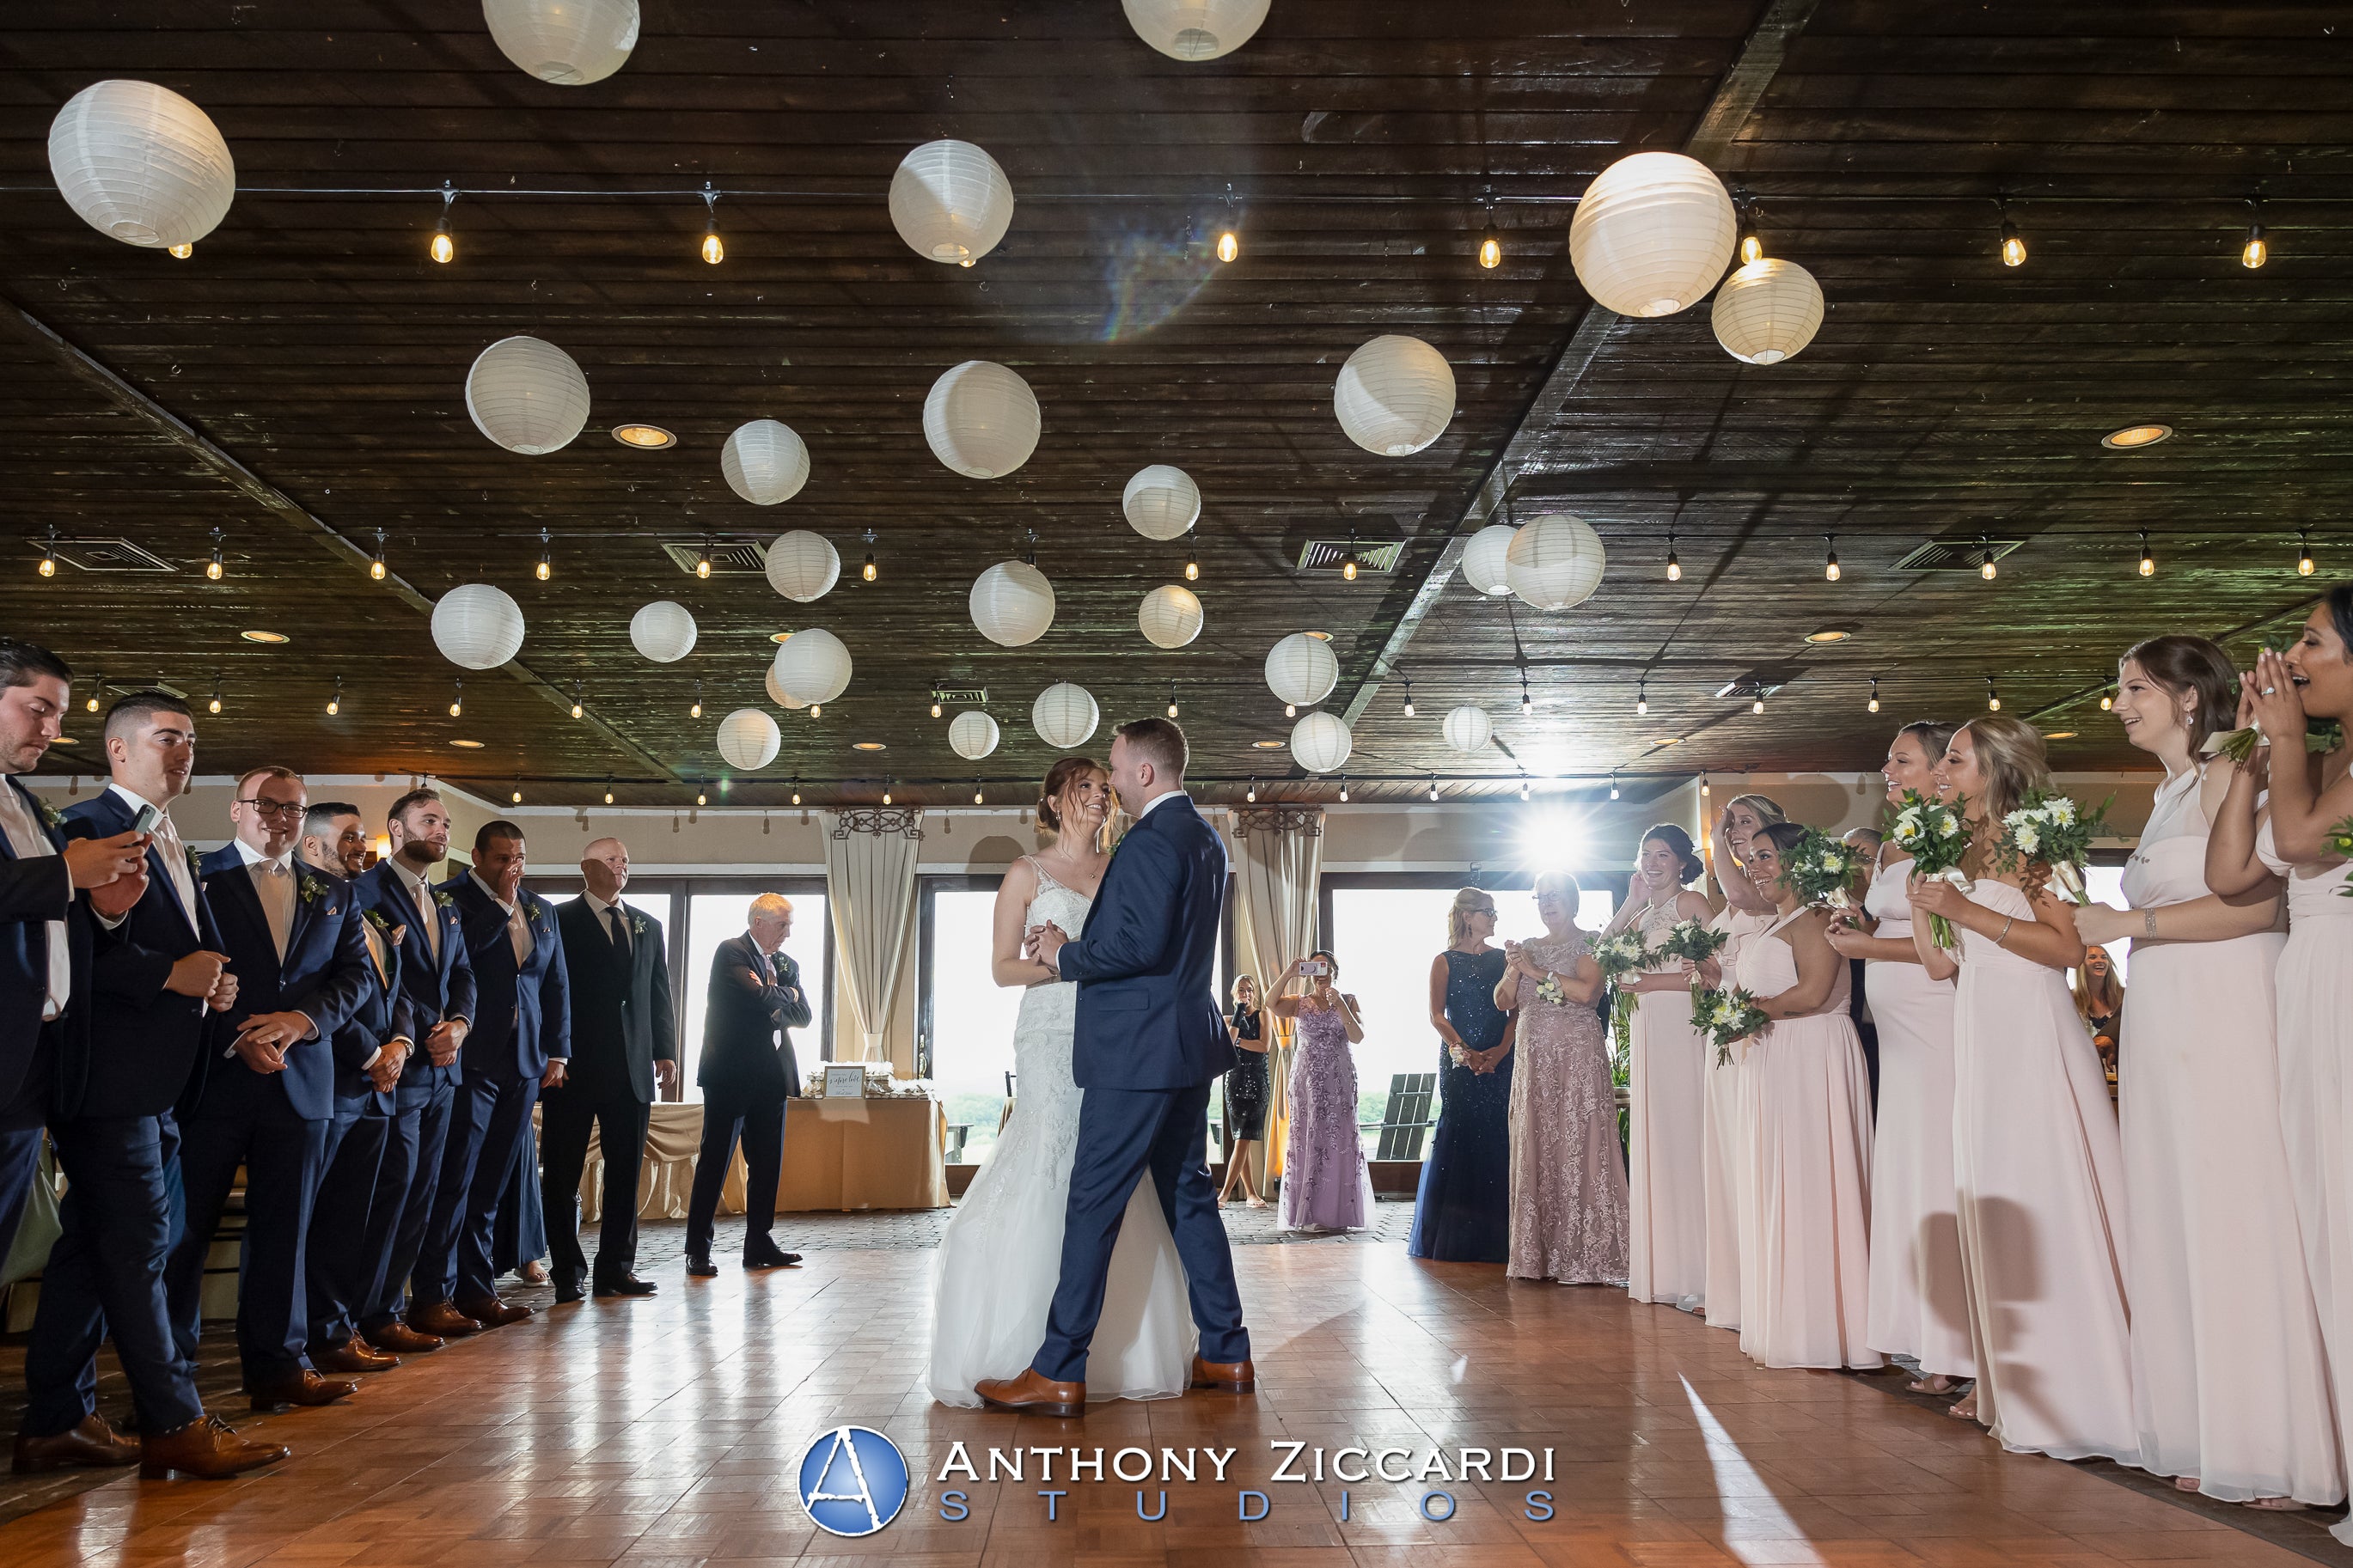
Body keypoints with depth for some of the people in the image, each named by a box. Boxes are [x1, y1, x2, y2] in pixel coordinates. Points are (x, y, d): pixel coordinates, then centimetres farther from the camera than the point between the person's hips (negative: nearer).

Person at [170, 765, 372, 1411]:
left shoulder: (333, 897, 15)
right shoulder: (196, 877, 1)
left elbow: (355, 975, 8)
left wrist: (300, 1021, -10)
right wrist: (238, 1039, -14)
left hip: (299, 1078, 4)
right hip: (213, 1078, -4)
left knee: (283, 1230, 8)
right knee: (185, 1225, 3)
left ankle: (277, 1364, 15)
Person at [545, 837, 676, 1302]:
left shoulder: (648, 927, 16)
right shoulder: (559, 921, 0)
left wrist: (665, 1052, 5)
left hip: (633, 1071, 5)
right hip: (573, 1068, -4)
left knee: (626, 1172, 7)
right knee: (564, 1175, 3)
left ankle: (616, 1267, 14)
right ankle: (568, 1272, 11)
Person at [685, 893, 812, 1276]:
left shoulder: (786, 965, 17)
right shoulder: (731, 952, -6)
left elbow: (804, 1016, 7)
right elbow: (758, 996, -20)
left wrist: (770, 999, -10)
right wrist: (787, 996, 0)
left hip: (771, 1078, 7)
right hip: (731, 1075, -7)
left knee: (768, 1165, 10)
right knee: (714, 1162, -4)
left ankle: (759, 1244, 19)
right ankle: (698, 1250, 1)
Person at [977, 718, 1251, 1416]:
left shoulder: (1152, 840, -16)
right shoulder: (1206, 839, 15)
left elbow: (1141, 944, -25)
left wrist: (1066, 957, -10)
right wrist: (1077, 944, 8)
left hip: (1137, 1053, -10)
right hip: (1188, 1047, 10)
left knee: (1093, 1206, -3)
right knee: (1189, 1196, 15)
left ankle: (1058, 1374, 3)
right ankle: (1226, 1354, 21)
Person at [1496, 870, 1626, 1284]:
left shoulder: (1587, 945, 0)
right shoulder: (1528, 948, 18)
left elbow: (1586, 990, -17)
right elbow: (1503, 1002, 13)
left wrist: (1537, 971, -12)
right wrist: (1512, 970, -4)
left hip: (1577, 1056, -6)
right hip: (1533, 1060, 6)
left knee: (1577, 1146, -8)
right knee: (1536, 1151, 4)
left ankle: (1584, 1257, -5)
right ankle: (1538, 1254, 8)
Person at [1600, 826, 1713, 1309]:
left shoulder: (1693, 902, -3)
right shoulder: (1641, 915, 19)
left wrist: (1656, 982, -11)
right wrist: (1632, 903, 6)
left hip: (1683, 1030, -8)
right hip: (1646, 1032, 8)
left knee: (1686, 1139, -7)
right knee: (1653, 1145, 8)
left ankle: (1696, 1273, -2)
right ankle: (1662, 1266, 13)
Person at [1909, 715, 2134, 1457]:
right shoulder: (1959, 853, 16)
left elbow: (2067, 945, -18)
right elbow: (1940, 964, 13)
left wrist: (1966, 910, -19)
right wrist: (1917, 894, 5)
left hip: (2035, 1035, -8)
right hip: (1980, 1040, 8)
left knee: (2046, 1201, -5)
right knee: (1994, 1205, 11)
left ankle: (2073, 1389, 2)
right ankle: (2009, 1382, 19)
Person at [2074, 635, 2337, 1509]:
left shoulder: (2227, 779, -5)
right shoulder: (2167, 796, 20)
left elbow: (2259, 900, -17)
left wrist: (2128, 922, -13)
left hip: (2228, 1022, -8)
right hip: (2162, 1026, 8)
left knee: (2241, 1215, -5)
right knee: (2180, 1226, 7)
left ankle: (2279, 1450, 3)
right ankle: (2208, 1441, 13)